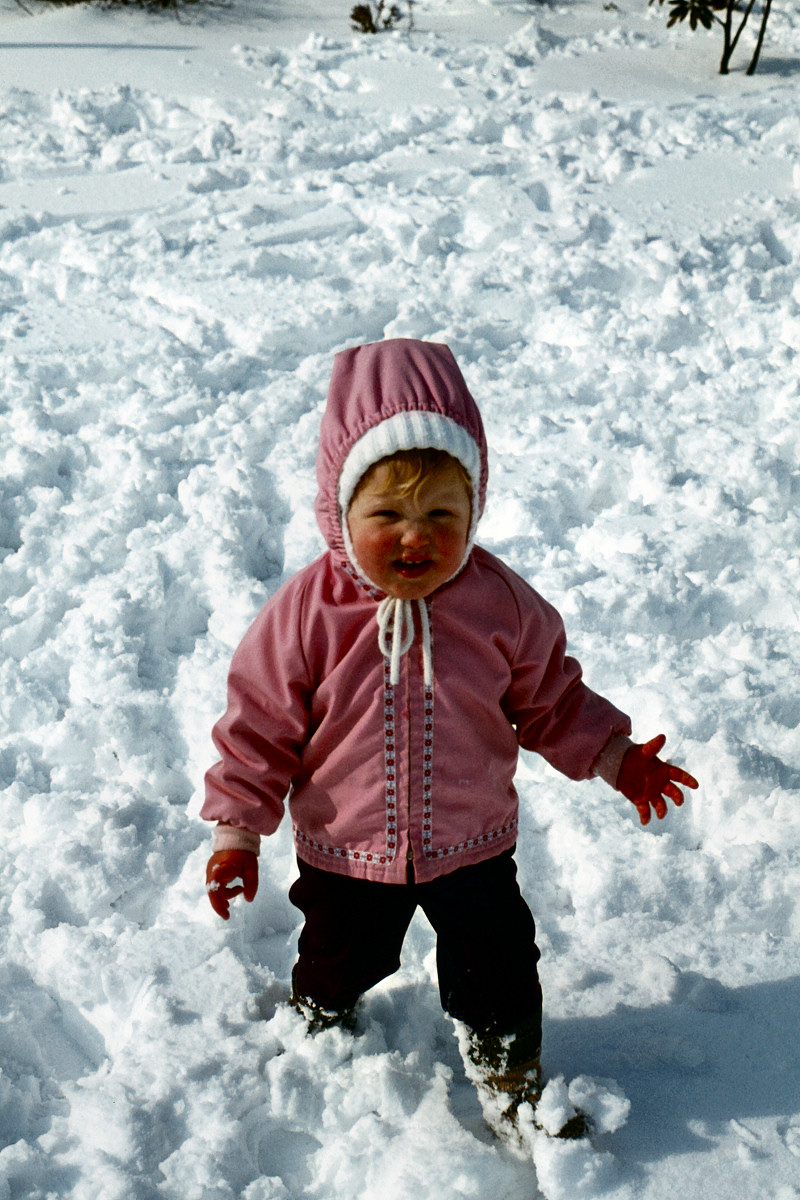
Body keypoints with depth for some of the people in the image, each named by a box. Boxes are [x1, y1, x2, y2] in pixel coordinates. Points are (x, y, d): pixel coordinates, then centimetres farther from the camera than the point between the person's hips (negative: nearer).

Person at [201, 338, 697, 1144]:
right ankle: (318, 1026, 62)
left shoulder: (501, 603, -17)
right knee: (338, 963, 25)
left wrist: (615, 759, -6)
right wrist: (237, 830, -10)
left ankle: (510, 1077, 47)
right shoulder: (306, 612, -22)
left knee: (497, 969, 17)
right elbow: (260, 724, -12)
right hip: (343, 849, 0)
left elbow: (551, 700, -1)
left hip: (472, 843, 1)